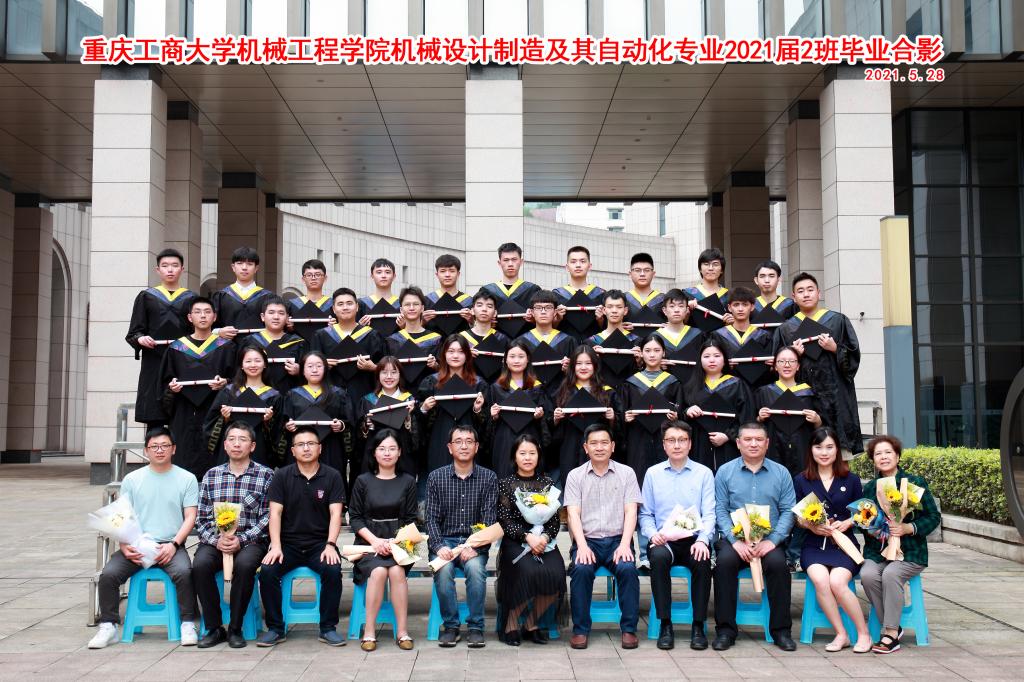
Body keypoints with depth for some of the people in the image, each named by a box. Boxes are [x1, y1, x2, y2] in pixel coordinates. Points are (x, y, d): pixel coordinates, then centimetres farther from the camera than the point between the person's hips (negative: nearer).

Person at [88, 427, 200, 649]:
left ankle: (187, 624, -15)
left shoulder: (186, 479, 7)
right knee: (108, 574, -22)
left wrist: (174, 544, -14)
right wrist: (124, 545, -10)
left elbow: (190, 517, 2)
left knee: (184, 572, -32)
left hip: (170, 545, -2)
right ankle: (108, 627, -6)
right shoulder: (132, 479, 12)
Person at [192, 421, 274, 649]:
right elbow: (202, 519, 8)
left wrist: (241, 540, -15)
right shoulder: (211, 476, 12)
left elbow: (268, 517, -4)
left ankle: (235, 628, -15)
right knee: (200, 565, -28)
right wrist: (216, 540, -11)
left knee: (244, 564, -34)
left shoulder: (266, 475, 3)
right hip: (215, 540, 2)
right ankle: (214, 628, -12)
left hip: (250, 541, -2)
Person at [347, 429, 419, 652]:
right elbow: (355, 518, 3)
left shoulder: (408, 482, 8)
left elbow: (411, 520, 5)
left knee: (397, 571, -30)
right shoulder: (363, 481, 6)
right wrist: (375, 540, -11)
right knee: (378, 571, -30)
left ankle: (402, 631, -22)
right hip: (368, 542, 0)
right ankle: (369, 632, -20)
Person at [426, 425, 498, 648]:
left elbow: (489, 519, -5)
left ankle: (475, 627, -15)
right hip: (444, 540, 1)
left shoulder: (488, 478, 2)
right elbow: (432, 518, 0)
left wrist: (476, 547, -20)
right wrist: (439, 547, -17)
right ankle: (450, 626, -12)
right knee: (443, 569, -30)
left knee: (475, 567, -31)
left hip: (475, 541, 0)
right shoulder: (436, 477, 4)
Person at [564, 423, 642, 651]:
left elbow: (630, 512, 2)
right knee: (581, 569, -30)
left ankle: (629, 628, -14)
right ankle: (580, 629, -16)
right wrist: (582, 545, -16)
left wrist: (625, 545, -14)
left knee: (627, 568, -29)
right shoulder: (575, 475, 9)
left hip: (617, 540, 0)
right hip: (587, 540, 0)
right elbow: (573, 514, 0)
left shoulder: (626, 473, 10)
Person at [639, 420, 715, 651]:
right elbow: (645, 514, 11)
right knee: (658, 557, -34)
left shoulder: (704, 473, 9)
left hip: (693, 540, 0)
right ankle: (665, 626, -24)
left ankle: (698, 627, -19)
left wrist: (702, 540, -17)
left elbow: (709, 514, 1)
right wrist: (653, 534, -10)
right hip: (663, 541, 0)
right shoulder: (653, 473, 11)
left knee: (703, 560, -33)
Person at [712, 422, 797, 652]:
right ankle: (725, 630, -19)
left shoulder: (781, 473, 10)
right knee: (724, 561, -30)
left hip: (769, 541, 0)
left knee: (778, 562, -30)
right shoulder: (725, 472, 8)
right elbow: (720, 511, 2)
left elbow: (788, 511, 3)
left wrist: (772, 540, -12)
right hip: (734, 539, 0)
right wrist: (736, 541, -13)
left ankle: (781, 630, -15)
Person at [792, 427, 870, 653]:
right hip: (813, 544, 1)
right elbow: (796, 516, 10)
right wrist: (813, 526, -10)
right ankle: (841, 634, -13)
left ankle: (864, 633, -7)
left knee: (837, 581, -28)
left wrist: (845, 523, -7)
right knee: (820, 579, -29)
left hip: (844, 543, -1)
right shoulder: (801, 480, 9)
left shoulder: (851, 480, 9)